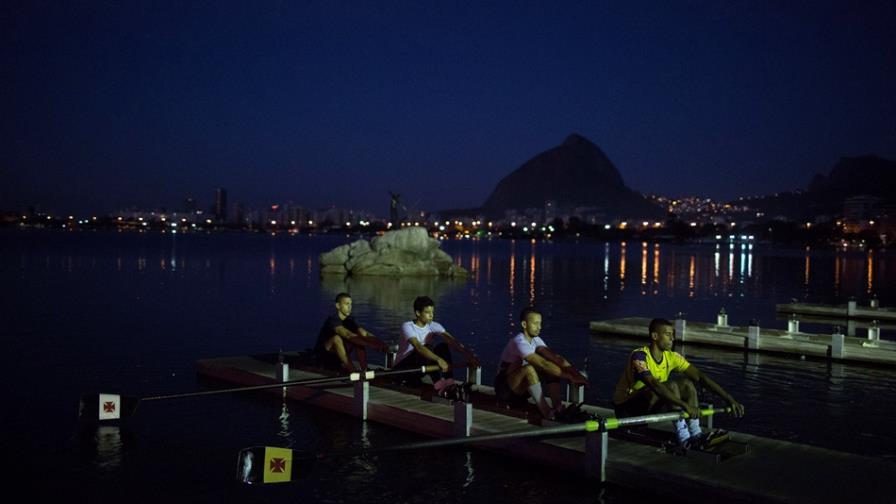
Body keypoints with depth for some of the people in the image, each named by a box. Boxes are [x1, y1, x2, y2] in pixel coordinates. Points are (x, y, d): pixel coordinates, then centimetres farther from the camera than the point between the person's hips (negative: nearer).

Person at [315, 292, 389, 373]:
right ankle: (350, 369, -30)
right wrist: (371, 344, -46)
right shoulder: (333, 319, -22)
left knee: (360, 338, -9)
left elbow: (364, 333, -11)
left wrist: (381, 343, -29)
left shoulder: (349, 320, 1)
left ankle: (364, 369, -19)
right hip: (323, 356, -7)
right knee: (336, 338, -35)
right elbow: (347, 335, -38)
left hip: (337, 356, 7)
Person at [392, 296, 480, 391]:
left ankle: (449, 383, -28)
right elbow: (418, 347, -37)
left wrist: (468, 354, -38)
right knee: (427, 348, -31)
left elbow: (451, 340, -21)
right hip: (402, 367, -6)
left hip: (419, 369, 6)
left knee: (443, 347, -17)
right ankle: (438, 383, -40)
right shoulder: (407, 326, -20)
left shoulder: (433, 326, -5)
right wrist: (438, 359, -51)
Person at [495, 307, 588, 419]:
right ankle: (546, 412, -30)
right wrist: (569, 377, -34)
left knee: (553, 369, -7)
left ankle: (557, 407, -17)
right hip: (505, 389, -8)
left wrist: (576, 373, -18)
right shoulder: (519, 342, -25)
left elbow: (555, 356, -5)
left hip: (522, 389, 8)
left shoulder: (535, 340, 3)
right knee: (529, 369, -35)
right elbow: (543, 364, -33)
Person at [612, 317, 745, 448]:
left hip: (649, 408, 8)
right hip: (625, 409, -8)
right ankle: (683, 437, -29)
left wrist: (730, 400, -14)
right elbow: (654, 385, -40)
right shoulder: (639, 356, -25)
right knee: (671, 386, -29)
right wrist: (685, 405, -48)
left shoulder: (671, 357, -2)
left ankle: (696, 433, -16)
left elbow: (700, 377, -7)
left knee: (686, 383, -10)